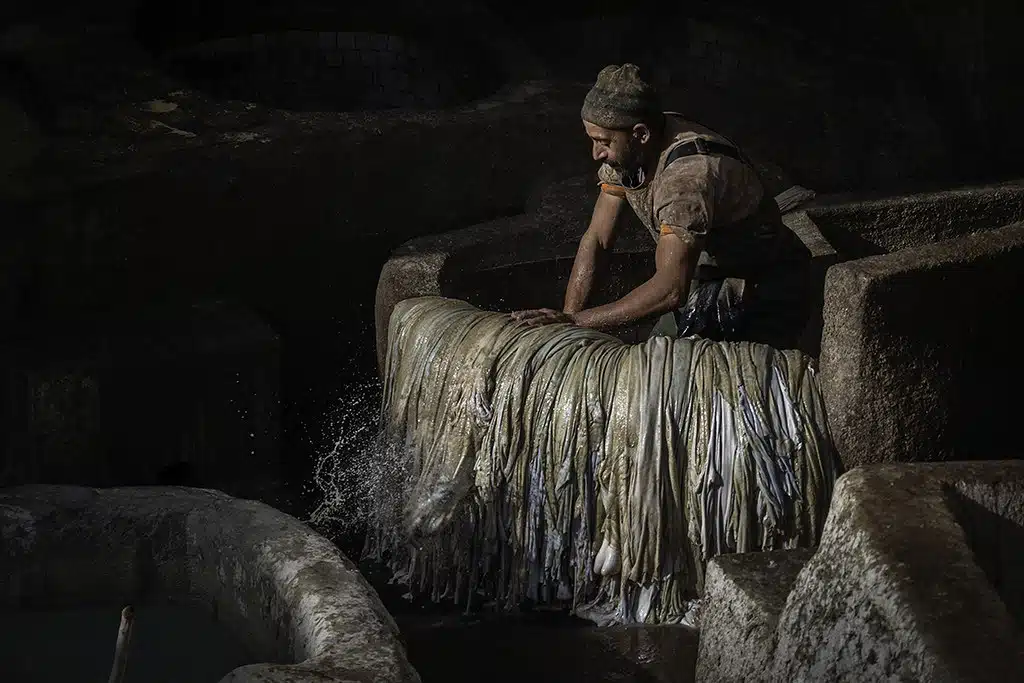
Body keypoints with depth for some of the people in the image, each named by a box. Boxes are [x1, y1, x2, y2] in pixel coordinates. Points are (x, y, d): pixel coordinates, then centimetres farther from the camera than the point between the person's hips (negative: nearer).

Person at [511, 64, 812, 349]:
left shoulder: (689, 174, -36)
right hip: (704, 280, 8)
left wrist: (577, 321, -37)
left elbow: (671, 289, -40)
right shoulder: (624, 150, -10)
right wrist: (565, 320, -16)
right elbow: (596, 240, -5)